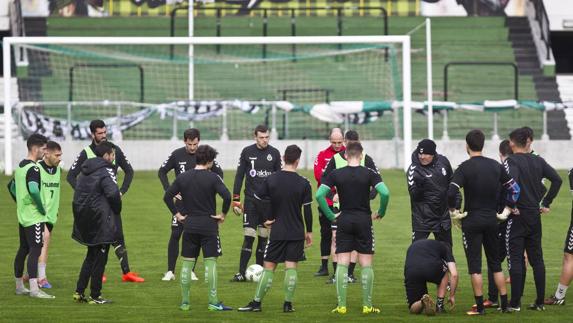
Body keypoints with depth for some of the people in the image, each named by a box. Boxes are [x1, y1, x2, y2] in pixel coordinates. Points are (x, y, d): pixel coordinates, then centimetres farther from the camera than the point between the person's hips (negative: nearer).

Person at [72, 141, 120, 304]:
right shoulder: (106, 171, -14)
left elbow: (78, 193, 11)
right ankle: (95, 296, 4)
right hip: (101, 222, -8)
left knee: (91, 256, 20)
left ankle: (79, 291, 17)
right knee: (100, 259, 1)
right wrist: (117, 210, -8)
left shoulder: (85, 172, 12)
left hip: (85, 220, 8)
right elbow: (113, 193, -27)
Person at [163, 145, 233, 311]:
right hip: (209, 225, -4)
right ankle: (213, 301, -2)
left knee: (187, 263, 8)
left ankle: (184, 302, 9)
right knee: (210, 262, 0)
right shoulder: (212, 177, -9)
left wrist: (177, 214, 8)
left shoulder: (183, 177, 4)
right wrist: (223, 214, -6)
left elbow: (167, 196, 3)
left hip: (189, 225, 4)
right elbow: (226, 196, -20)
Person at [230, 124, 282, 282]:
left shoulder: (274, 153, 5)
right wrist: (236, 199, -1)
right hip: (251, 200, -2)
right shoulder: (247, 152, 1)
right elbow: (239, 175, 4)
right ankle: (242, 273, -7)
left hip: (268, 201, 2)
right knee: (248, 236, -9)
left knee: (264, 237, 5)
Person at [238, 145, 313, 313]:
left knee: (269, 267, 5)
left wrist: (263, 220, 12)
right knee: (291, 267, 2)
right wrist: (309, 231, 8)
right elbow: (307, 210, -3)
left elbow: (255, 200, 0)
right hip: (297, 233, -1)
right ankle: (288, 304, 0)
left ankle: (256, 303, 5)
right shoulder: (303, 183, -6)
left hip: (277, 231, 1)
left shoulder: (271, 179, -3)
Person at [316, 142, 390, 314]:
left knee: (342, 264, 3)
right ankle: (367, 305, 5)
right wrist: (381, 213, 0)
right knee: (366, 264, 5)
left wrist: (331, 215, -2)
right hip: (364, 220, -1)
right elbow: (385, 193, -16)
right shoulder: (370, 173, -4)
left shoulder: (335, 174, -1)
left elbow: (319, 195, -9)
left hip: (344, 221, 1)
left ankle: (341, 305, 0)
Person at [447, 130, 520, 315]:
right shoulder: (496, 166, 4)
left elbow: (452, 192, -21)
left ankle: (479, 306, -2)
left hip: (472, 221, -5)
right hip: (492, 220, 5)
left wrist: (453, 209, -4)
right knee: (495, 263, 14)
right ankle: (504, 304, 13)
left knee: (475, 264, 0)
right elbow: (514, 188, 7)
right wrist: (509, 208, 18)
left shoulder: (464, 168, -11)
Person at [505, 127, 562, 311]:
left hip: (517, 217, -6)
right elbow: (557, 180, 6)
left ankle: (515, 303, -2)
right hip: (535, 216, 6)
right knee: (537, 259, 11)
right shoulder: (538, 161, 8)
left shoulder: (512, 161, -10)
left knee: (515, 260, -2)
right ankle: (540, 302, 11)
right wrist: (546, 203, 10)